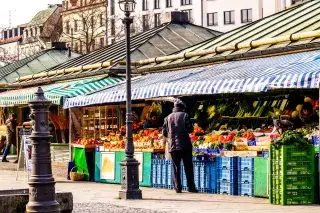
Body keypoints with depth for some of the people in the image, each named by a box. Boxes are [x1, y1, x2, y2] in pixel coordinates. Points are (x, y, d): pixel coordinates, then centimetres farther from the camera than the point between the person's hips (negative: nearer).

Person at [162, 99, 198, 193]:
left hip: (172, 146, 3)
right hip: (184, 145, -3)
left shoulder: (168, 118, 8)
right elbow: (190, 129, -8)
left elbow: (164, 132, 8)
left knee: (176, 168, 7)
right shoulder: (184, 115, -2)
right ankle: (191, 187, 0)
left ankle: (178, 187, 4)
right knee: (188, 167, 2)